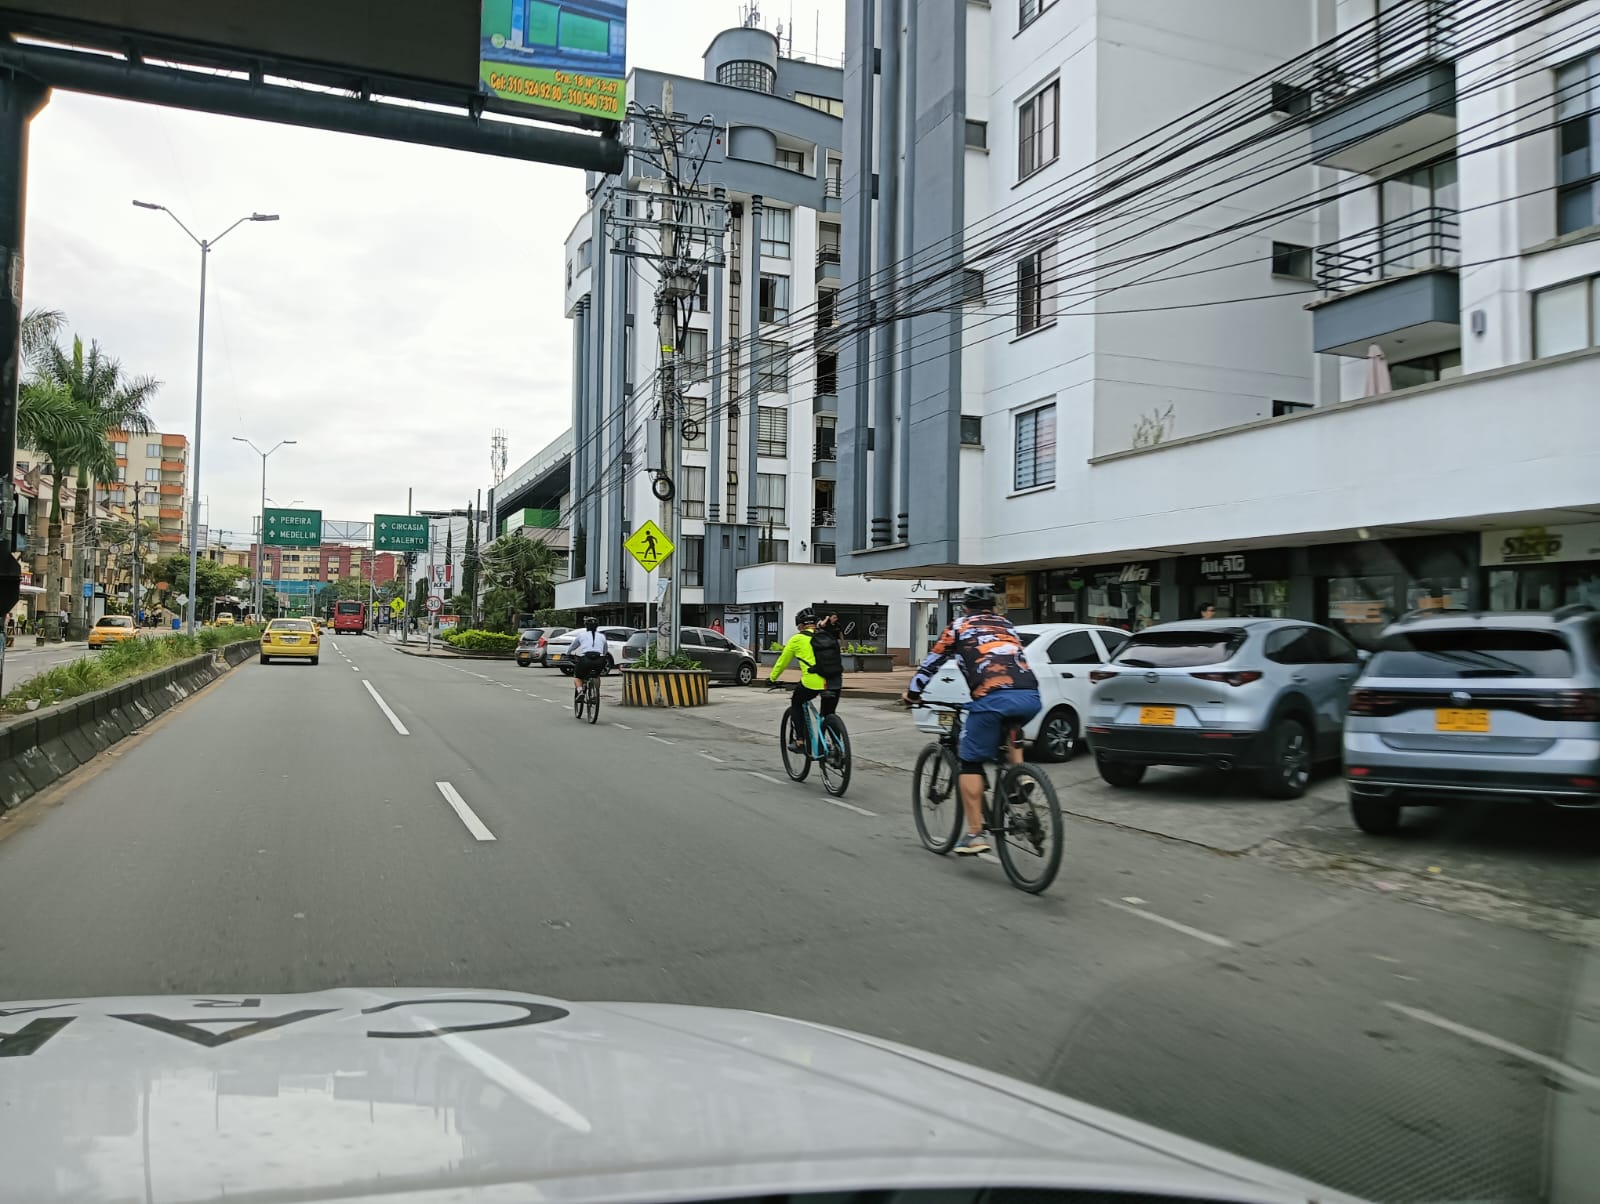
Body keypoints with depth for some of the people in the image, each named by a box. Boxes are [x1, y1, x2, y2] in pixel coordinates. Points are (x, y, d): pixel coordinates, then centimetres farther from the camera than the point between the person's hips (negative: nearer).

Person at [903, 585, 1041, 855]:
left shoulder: (959, 626, 21)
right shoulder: (1007, 625, 32)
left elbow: (931, 662, 28)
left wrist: (912, 693, 42)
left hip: (992, 697, -4)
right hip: (1030, 696, 4)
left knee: (971, 764, 8)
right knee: (1009, 729, 38)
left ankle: (975, 834, 3)